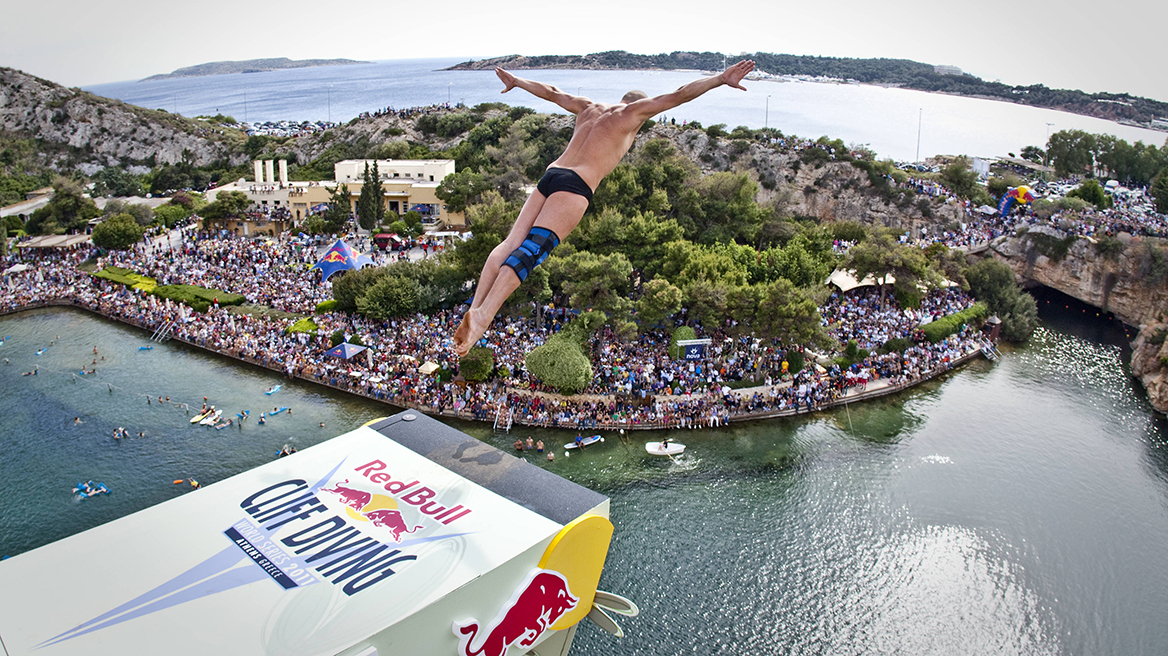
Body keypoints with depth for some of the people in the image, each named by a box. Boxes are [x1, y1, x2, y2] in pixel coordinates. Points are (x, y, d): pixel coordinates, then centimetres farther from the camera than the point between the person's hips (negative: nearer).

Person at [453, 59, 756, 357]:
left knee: (511, 243, -4)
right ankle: (483, 315, -32)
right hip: (575, 186, -7)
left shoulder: (589, 107, 28)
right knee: (532, 249, -19)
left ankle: (474, 308, -16)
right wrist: (722, 79, 10)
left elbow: (551, 92, 40)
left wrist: (515, 81, 54)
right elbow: (679, 95, 7)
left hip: (550, 175, 7)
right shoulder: (632, 111, 12)